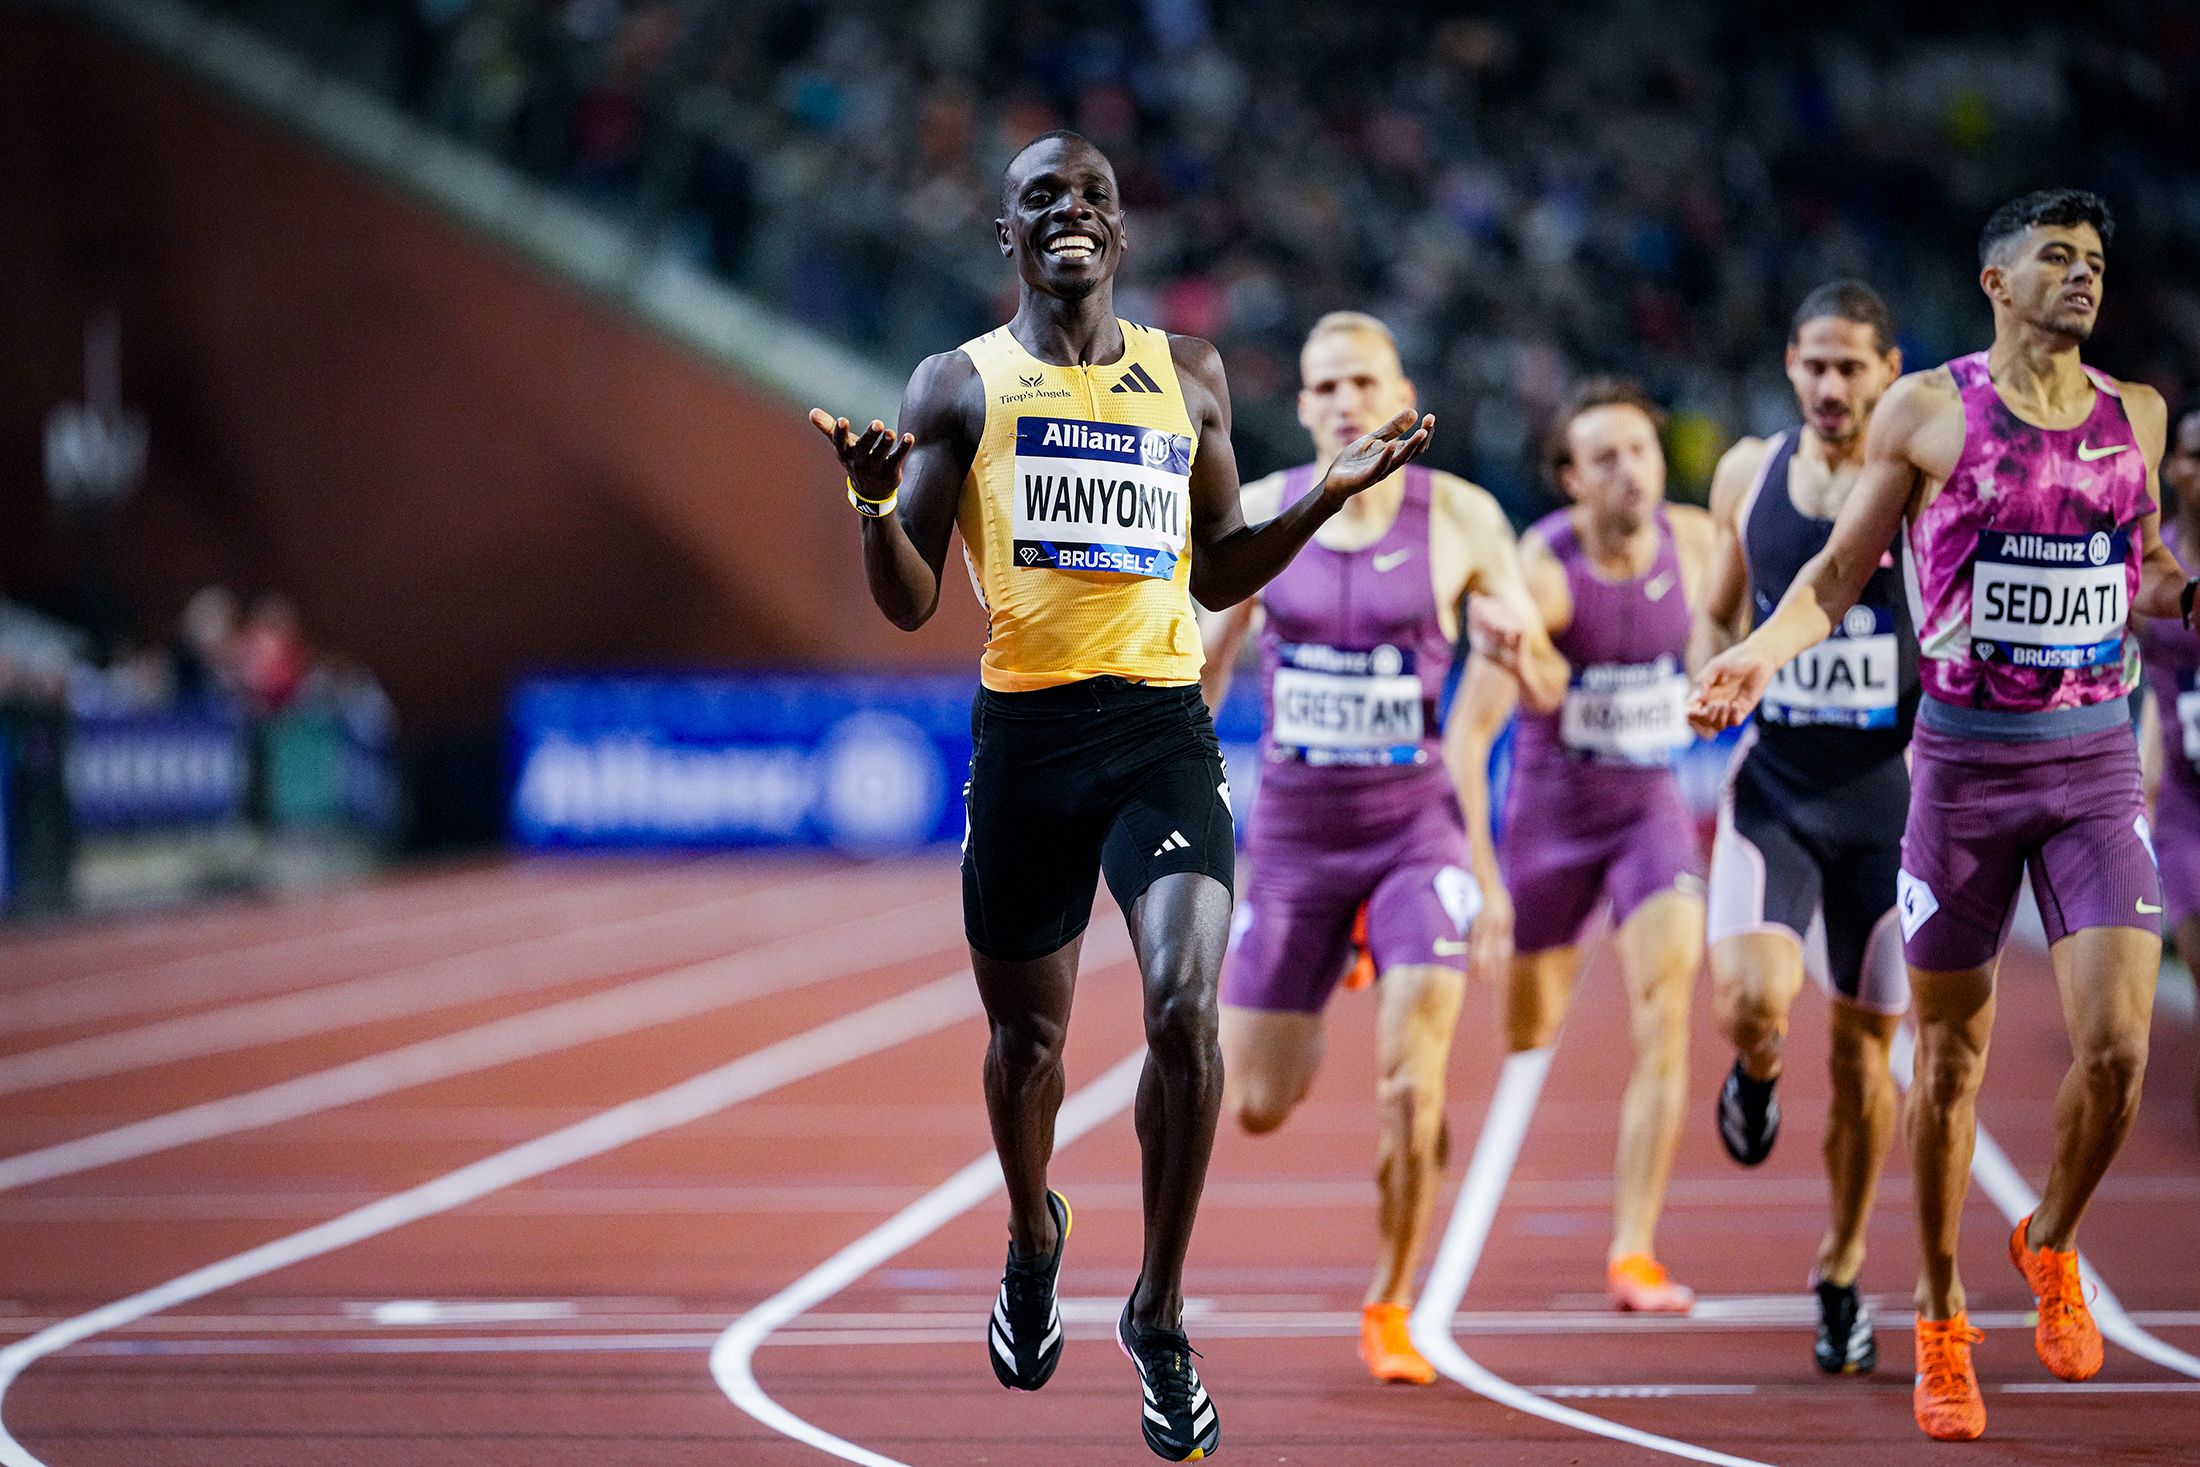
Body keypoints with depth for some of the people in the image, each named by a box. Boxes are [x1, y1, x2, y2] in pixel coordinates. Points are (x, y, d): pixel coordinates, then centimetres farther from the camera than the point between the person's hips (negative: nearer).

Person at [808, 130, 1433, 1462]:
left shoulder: (1189, 378, 12)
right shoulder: (960, 386, 6)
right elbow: (911, 605, 4)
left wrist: (1329, 497, 6)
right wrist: (877, 504, -16)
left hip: (1163, 728, 0)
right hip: (1024, 735, 0)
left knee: (1185, 1010, -18)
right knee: (1027, 1029, 12)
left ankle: (1160, 1314, -3)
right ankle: (1035, 1237, 45)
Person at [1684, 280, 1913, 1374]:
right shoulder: (1748, 474, 3)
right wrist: (1712, 674, -4)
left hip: (1886, 794, -1)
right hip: (1771, 788, 1)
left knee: (1863, 1047, 7)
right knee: (1748, 1005, -23)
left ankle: (1842, 1271, 25)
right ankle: (1754, 1077, 16)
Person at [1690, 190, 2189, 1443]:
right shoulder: (1929, 413, -2)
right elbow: (1840, 573, 3)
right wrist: (1758, 655, -13)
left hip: (2098, 762, 2)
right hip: (1965, 760, -2)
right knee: (1952, 1058, 4)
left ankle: (2052, 1245, 17)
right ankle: (1942, 1322, 19)